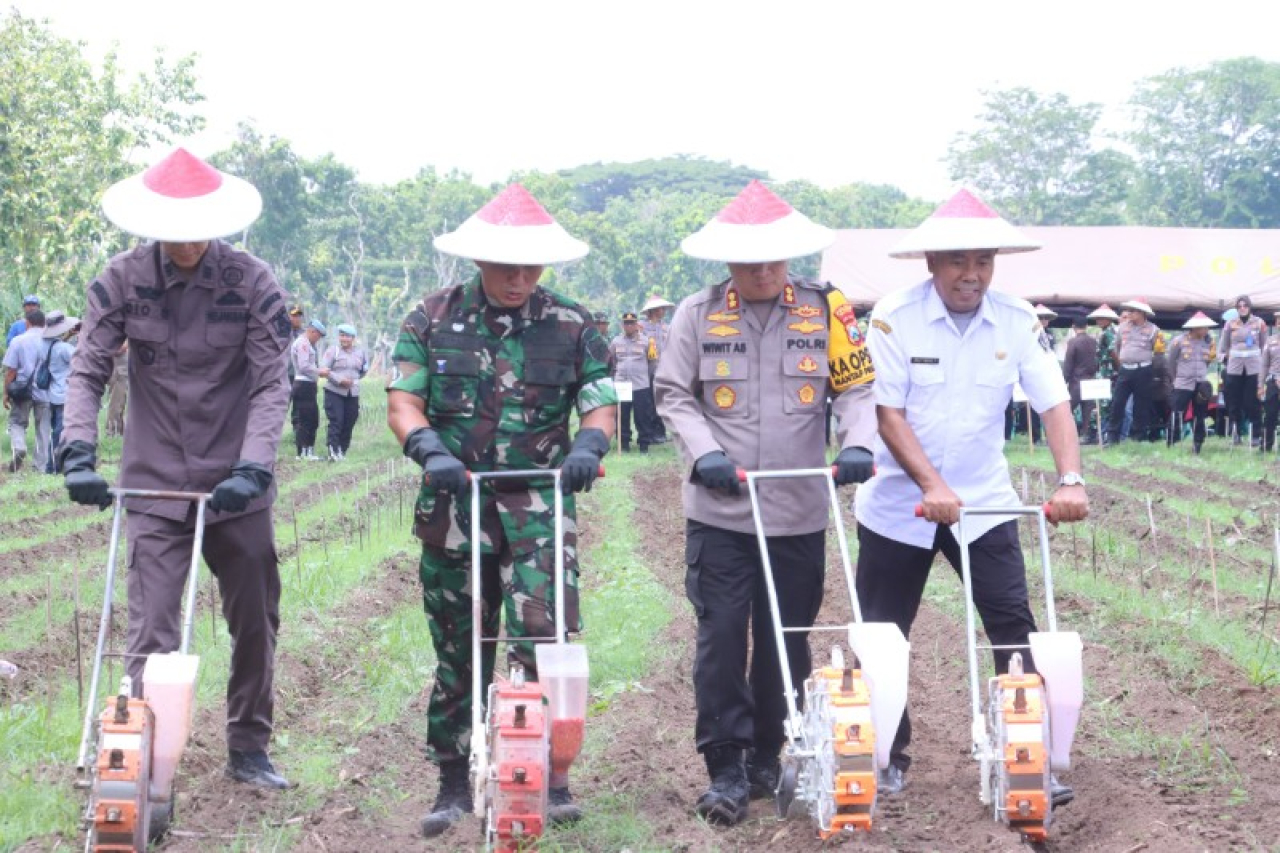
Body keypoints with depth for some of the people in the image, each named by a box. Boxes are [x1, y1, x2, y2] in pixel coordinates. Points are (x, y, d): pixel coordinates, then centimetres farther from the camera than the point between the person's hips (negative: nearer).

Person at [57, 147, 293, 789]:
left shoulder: (253, 284, -8)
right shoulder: (122, 281, -5)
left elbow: (271, 386, -10)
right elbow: (87, 372, -4)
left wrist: (252, 469, -22)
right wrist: (78, 454, -18)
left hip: (235, 488, 1)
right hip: (153, 487, -1)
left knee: (255, 625, 11)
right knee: (151, 633, -7)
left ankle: (249, 749, 29)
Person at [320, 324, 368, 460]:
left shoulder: (360, 352, 11)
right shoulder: (332, 351, -1)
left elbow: (364, 370, 27)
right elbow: (324, 370, -10)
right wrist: (340, 380, -19)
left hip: (353, 393, 4)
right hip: (334, 392, -4)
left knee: (349, 424, 4)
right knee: (336, 422, -12)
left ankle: (342, 452, 13)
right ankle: (333, 451, -14)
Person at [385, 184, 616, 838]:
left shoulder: (572, 327, 4)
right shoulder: (434, 319, 4)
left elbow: (601, 404, 3)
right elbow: (402, 400, 0)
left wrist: (589, 445, -19)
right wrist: (429, 448, -21)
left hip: (537, 505, -1)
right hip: (453, 505, 1)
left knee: (544, 632, -16)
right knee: (455, 648, 9)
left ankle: (550, 775, -7)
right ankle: (453, 782, 20)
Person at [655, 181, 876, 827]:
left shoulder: (824, 310, 3)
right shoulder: (698, 314, 1)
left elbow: (857, 387, 5)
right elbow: (674, 396, 3)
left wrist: (857, 443, -14)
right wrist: (704, 454, -13)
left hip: (798, 513, 1)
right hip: (719, 512, -1)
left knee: (787, 641, 10)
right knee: (721, 638, -3)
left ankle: (768, 758, 25)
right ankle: (726, 768, 5)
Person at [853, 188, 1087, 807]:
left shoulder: (1015, 322, -5)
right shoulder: (896, 318, -13)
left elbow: (1053, 405, -9)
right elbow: (888, 413, -16)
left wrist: (1070, 480, -25)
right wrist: (932, 486, -27)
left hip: (984, 502, 2)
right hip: (898, 504, -1)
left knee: (1014, 627, -6)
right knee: (882, 637, 6)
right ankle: (889, 757, 23)